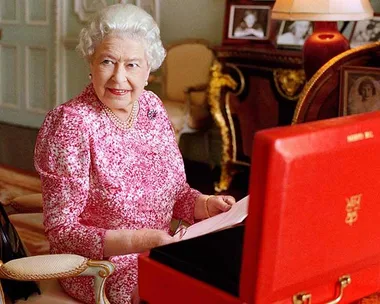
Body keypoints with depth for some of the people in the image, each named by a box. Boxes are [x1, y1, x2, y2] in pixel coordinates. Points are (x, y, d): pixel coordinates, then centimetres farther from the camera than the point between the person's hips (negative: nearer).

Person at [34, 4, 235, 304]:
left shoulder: (152, 106, 0)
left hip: (159, 255, 6)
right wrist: (141, 240, -28)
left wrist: (206, 204, -10)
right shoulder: (71, 124, -18)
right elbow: (61, 231, -18)